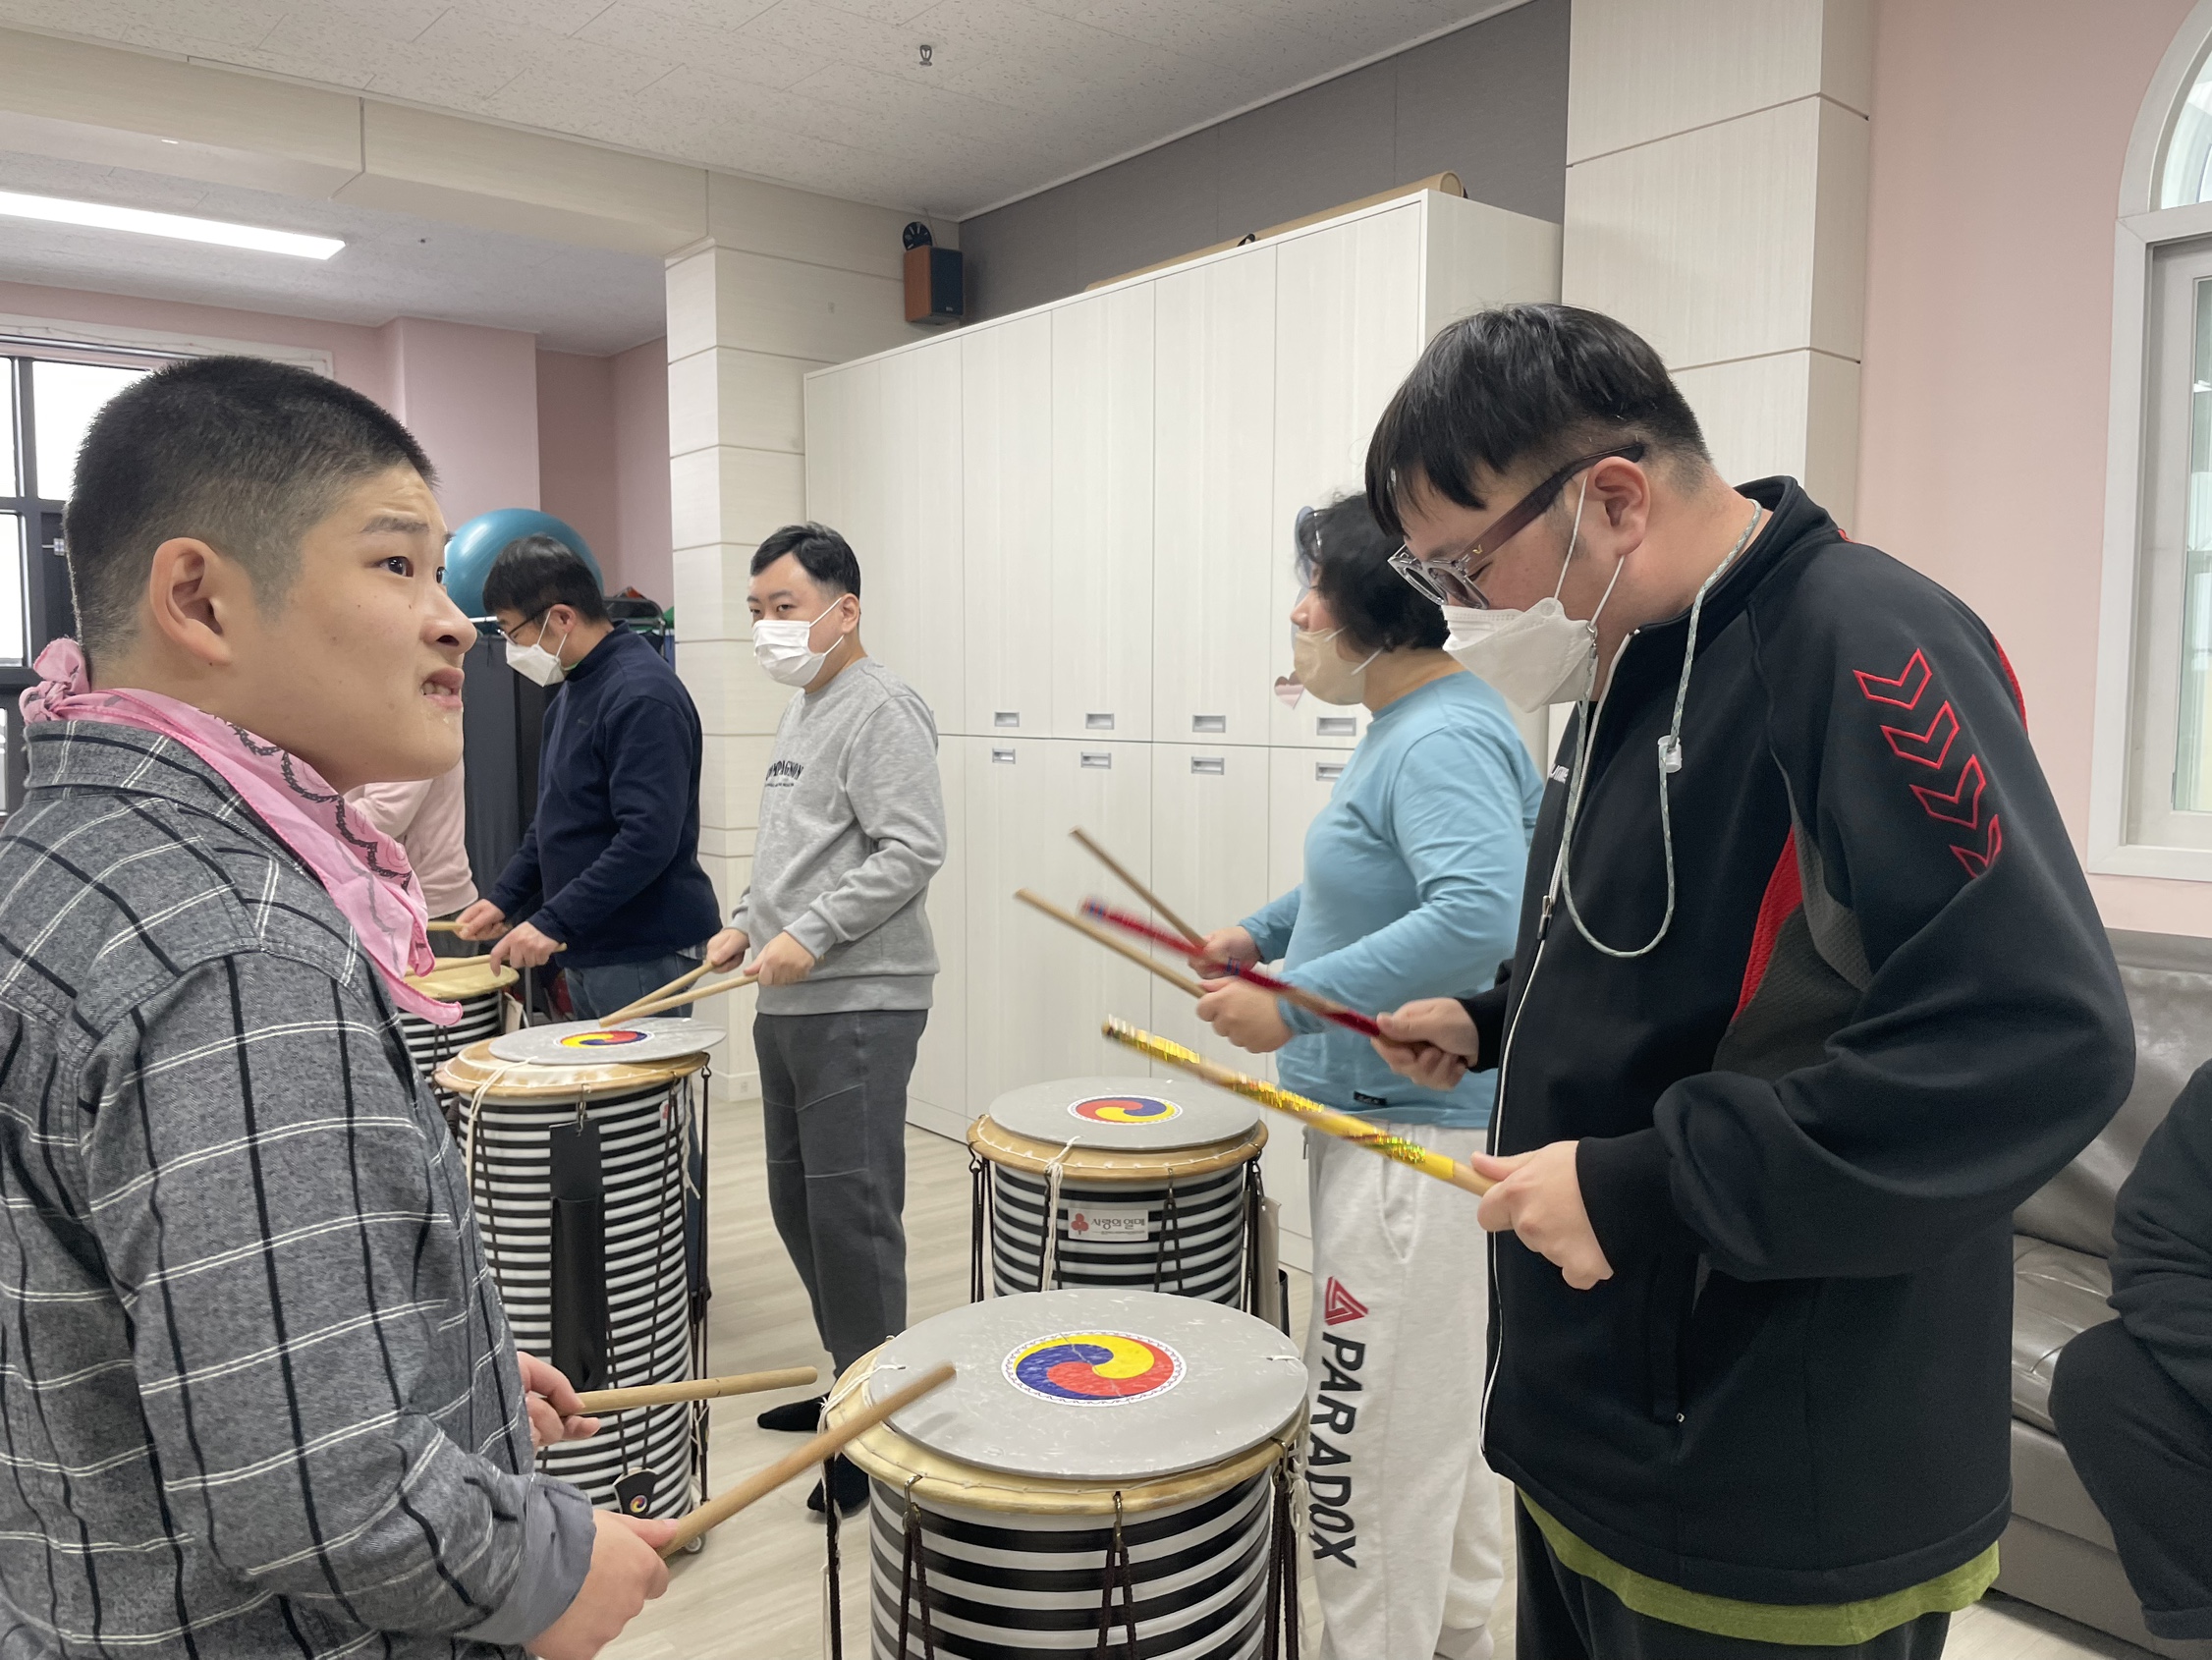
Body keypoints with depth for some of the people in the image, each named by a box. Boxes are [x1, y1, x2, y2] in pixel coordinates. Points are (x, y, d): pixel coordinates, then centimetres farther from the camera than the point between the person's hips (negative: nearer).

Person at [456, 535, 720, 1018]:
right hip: (588, 947, 9)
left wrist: (553, 922, -23)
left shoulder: (643, 697, -17)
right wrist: (505, 897, 11)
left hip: (645, 954, -9)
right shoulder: (573, 692, 13)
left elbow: (649, 838, -25)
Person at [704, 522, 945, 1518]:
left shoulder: (880, 710, -11)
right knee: (798, 1203, 16)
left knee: (850, 1209, -6)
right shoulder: (802, 710, 19)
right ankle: (847, 1379, 31)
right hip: (788, 1000, 10)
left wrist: (812, 935, -21)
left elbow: (912, 851, -20)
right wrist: (747, 923, 14)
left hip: (858, 1004, -10)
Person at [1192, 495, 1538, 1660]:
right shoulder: (1408, 726, 10)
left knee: (1366, 1426, 1)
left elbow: (1483, 914, -35)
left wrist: (1293, 1002, -31)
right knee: (1438, 1398, 24)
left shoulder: (1444, 742, -21)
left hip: (1407, 1138, -11)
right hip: (1389, 1115, 11)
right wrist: (1269, 931, 12)